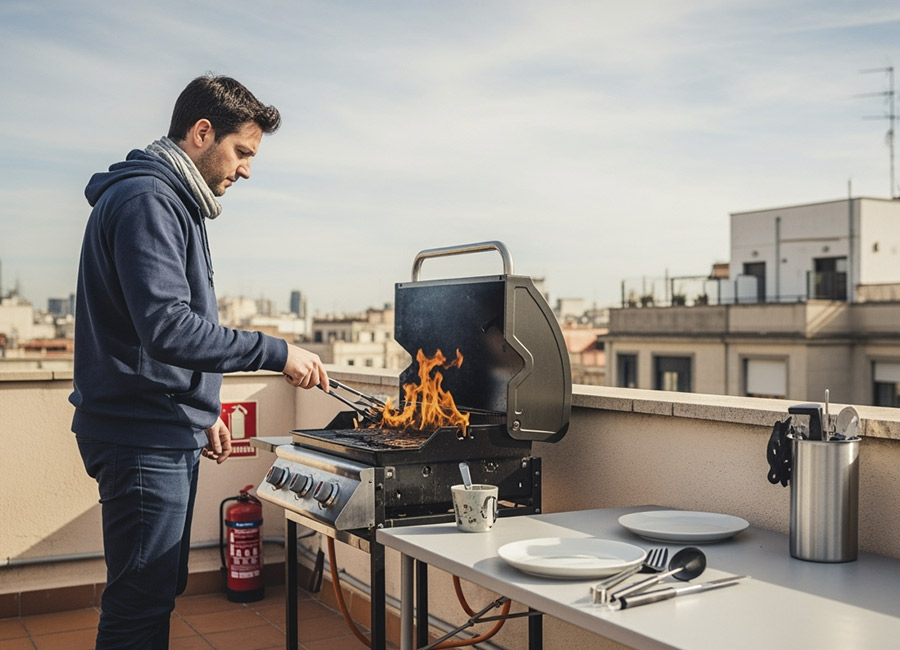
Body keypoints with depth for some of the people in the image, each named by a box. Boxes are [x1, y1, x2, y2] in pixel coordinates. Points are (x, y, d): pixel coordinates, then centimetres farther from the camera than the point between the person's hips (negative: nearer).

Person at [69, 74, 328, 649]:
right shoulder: (147, 200, -15)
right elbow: (167, 328, -26)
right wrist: (278, 353, -21)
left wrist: (202, 412, 21)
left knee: (162, 589, 17)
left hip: (170, 433, 11)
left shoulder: (173, 202, 18)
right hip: (143, 436, -11)